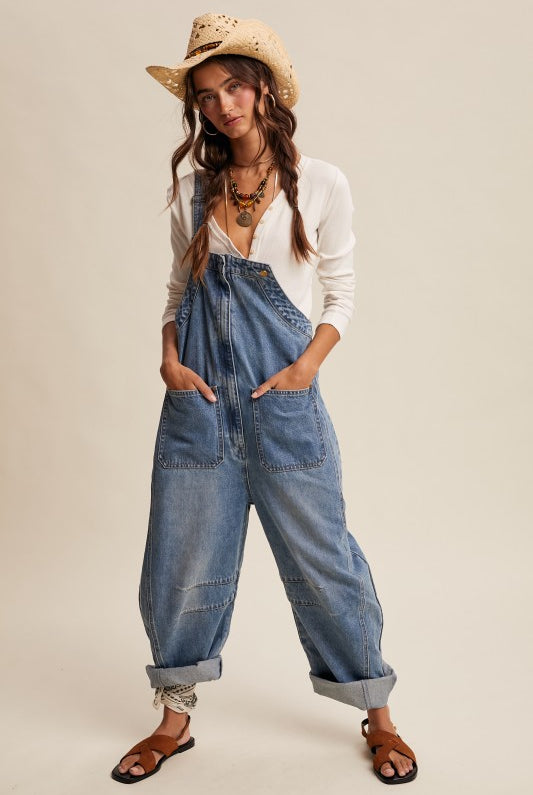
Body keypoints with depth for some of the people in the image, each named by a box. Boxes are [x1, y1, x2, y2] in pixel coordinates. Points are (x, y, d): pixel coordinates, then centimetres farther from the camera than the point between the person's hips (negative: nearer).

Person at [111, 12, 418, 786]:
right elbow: (179, 287, 14)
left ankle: (378, 716, 25)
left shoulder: (321, 184, -1)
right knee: (182, 560, 9)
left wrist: (308, 363, -11)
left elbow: (341, 291, 4)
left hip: (283, 399, -2)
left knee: (320, 557, 5)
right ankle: (175, 719, 29)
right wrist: (169, 358, -2)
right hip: (199, 397, 3)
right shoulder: (193, 187, 6)